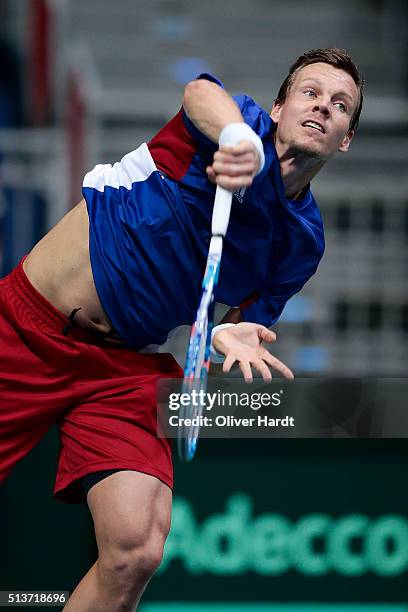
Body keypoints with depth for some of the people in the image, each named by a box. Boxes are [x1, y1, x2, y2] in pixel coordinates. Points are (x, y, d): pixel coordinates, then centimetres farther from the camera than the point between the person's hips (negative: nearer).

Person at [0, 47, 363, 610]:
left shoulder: (304, 242, 6)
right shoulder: (242, 118, -7)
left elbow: (250, 323, 12)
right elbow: (201, 93, -31)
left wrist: (233, 337, -15)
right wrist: (240, 139, -56)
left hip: (128, 363, 4)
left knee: (136, 552, -17)